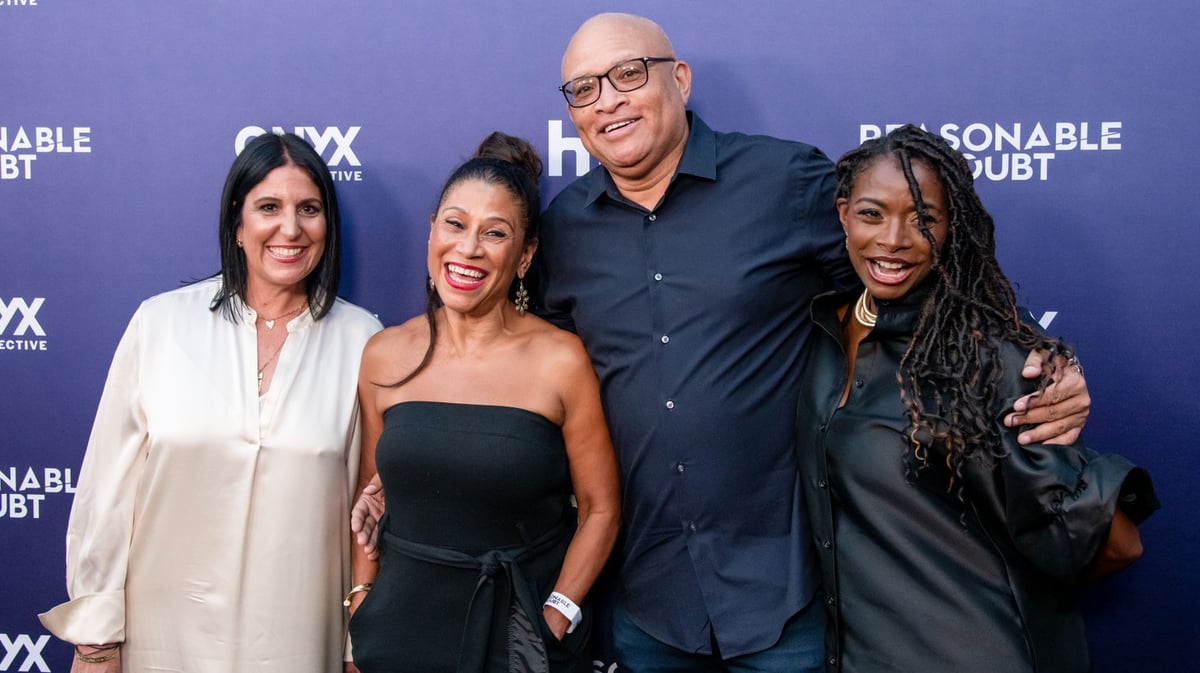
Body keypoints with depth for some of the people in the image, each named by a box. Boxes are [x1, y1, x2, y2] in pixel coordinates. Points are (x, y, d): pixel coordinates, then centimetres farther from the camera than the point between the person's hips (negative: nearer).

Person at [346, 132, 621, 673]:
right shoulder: (384, 356, -1)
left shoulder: (560, 360, -11)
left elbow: (600, 509, -6)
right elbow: (369, 496, 8)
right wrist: (360, 607, 2)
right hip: (401, 626, 3)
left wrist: (556, 617, -13)